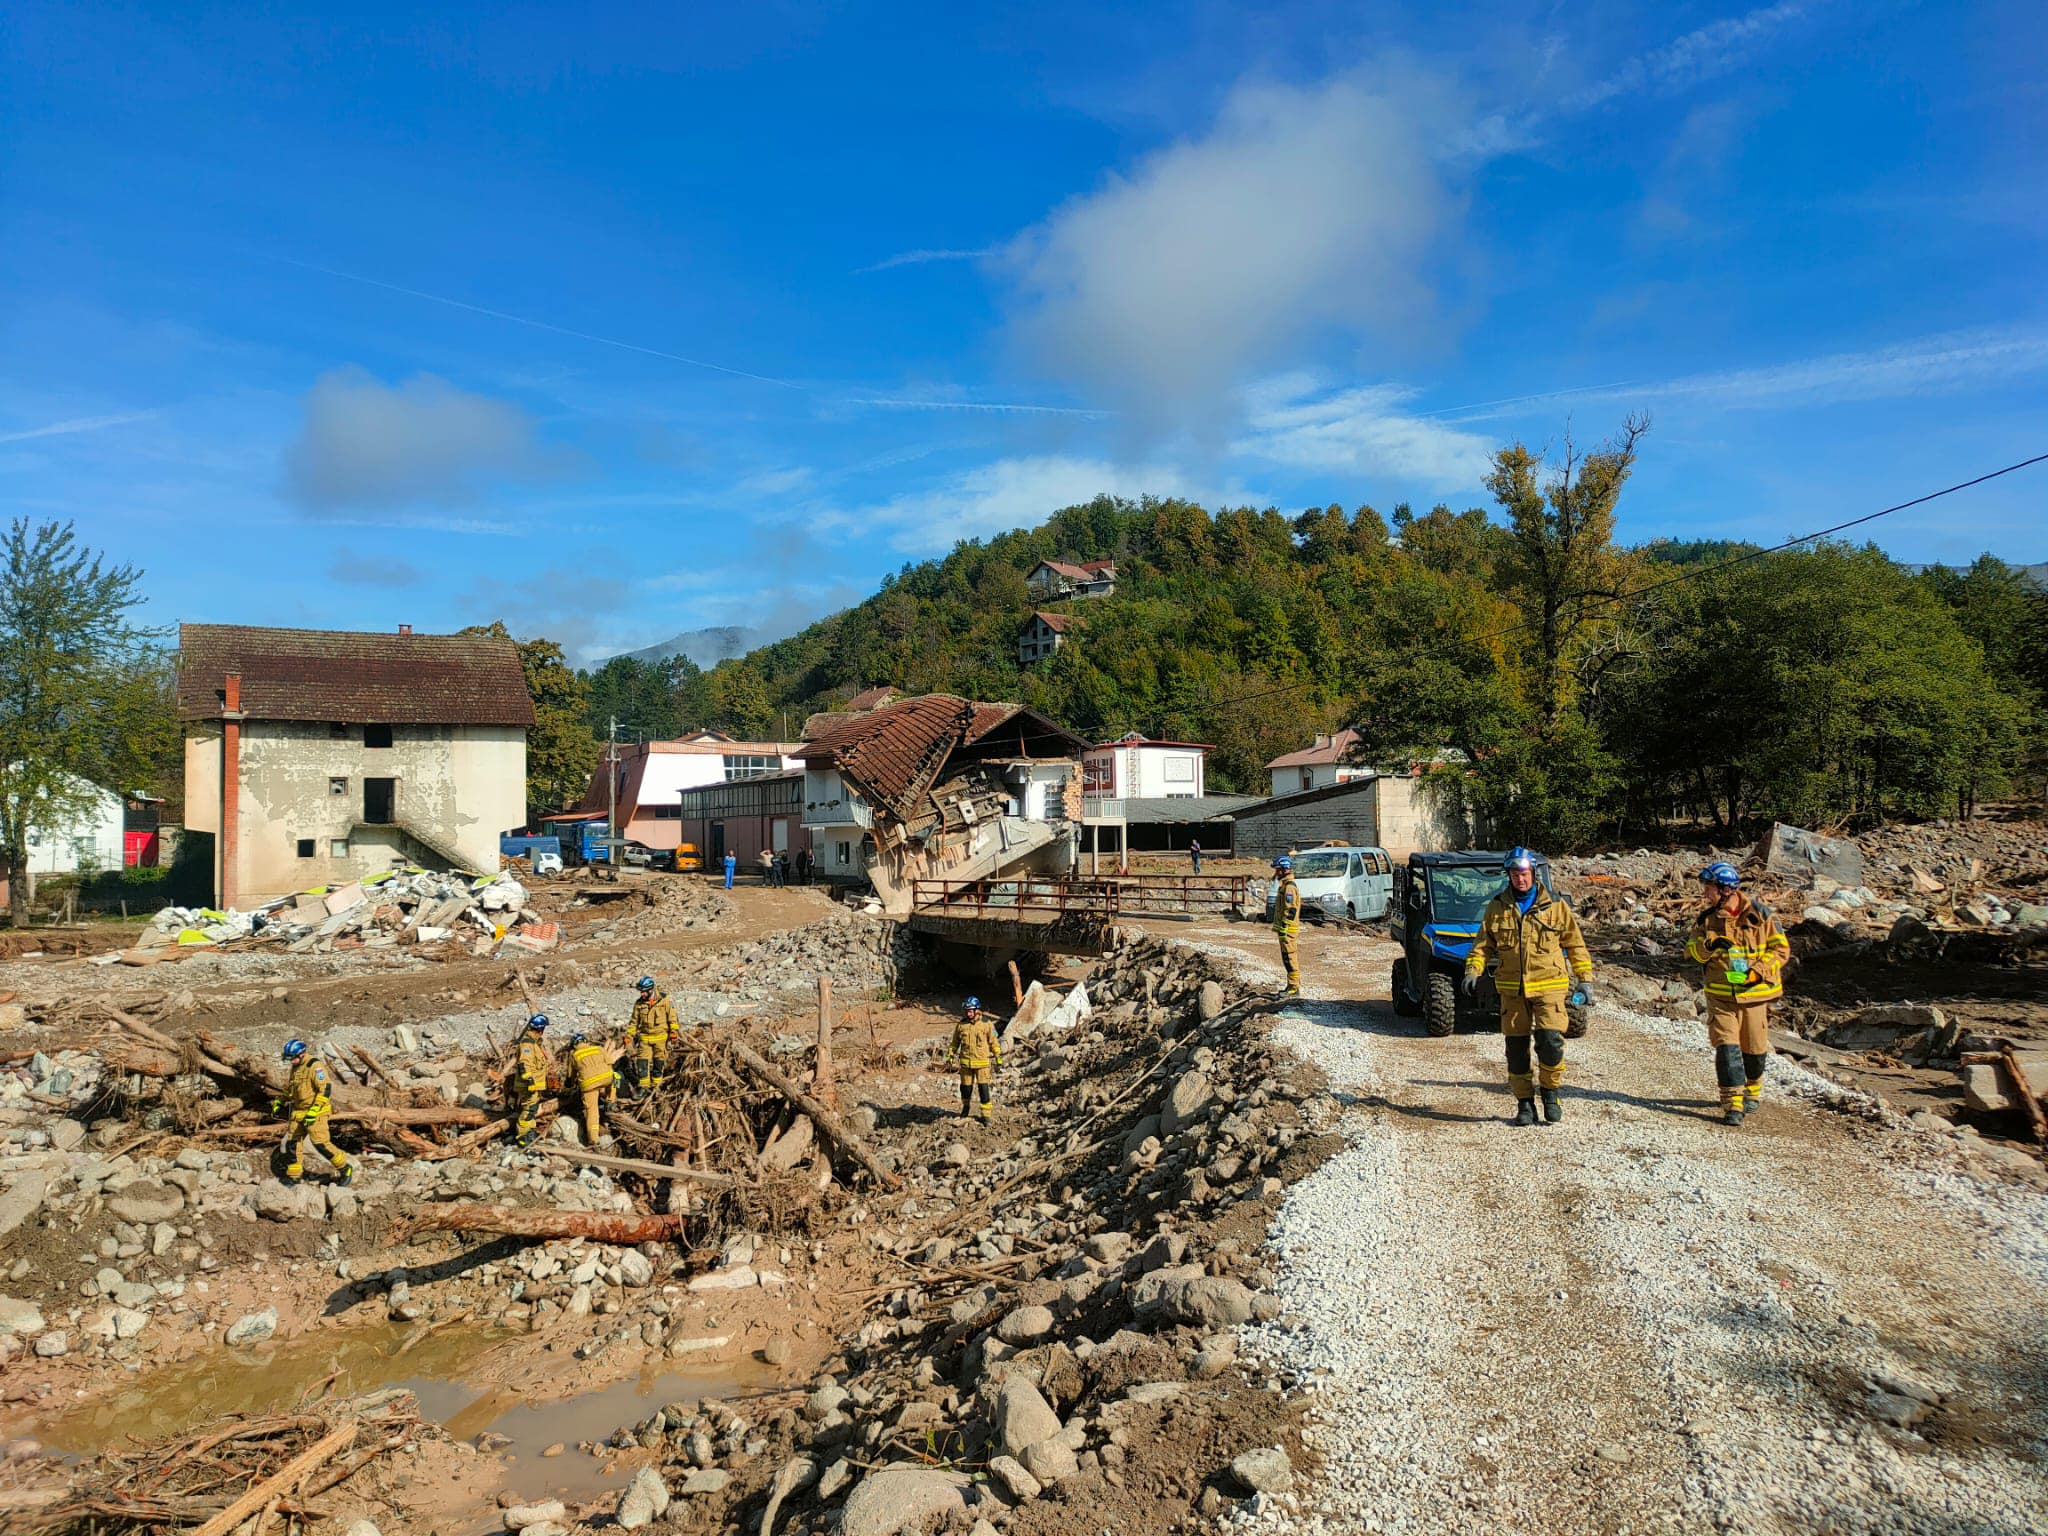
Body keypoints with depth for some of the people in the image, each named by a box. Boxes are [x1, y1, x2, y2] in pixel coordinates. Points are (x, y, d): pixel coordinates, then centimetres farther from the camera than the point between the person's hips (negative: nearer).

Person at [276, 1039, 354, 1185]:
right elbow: (290, 1088, 29)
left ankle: (346, 1169, 0)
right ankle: (294, 1175, 20)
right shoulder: (296, 1067, 10)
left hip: (315, 1112, -9)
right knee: (293, 1143, 8)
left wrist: (313, 1112, -28)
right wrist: (279, 1102, 22)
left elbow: (325, 1090, -24)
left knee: (321, 1143, -11)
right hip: (298, 1111, 9)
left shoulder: (315, 1066, -19)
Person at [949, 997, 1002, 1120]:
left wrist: (998, 1057, 3)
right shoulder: (961, 1025, 2)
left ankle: (985, 1114, 3)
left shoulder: (986, 1024, -4)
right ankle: (966, 1107, 37)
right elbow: (955, 1043, 13)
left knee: (984, 1088, -6)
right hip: (965, 1062, 2)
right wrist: (951, 1057, 14)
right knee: (966, 1087, 11)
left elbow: (994, 1042, 3)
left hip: (982, 1063, -2)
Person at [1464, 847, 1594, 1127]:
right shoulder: (1497, 908, 7)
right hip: (1512, 988, 2)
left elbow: (1575, 944, 9)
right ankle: (1524, 1104, 16)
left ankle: (1550, 1093, 8)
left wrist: (1585, 979, 4)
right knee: (1516, 1049, 3)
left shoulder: (1555, 906, 3)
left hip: (1549, 985, -2)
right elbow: (1483, 944, 13)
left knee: (1550, 1041, -16)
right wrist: (1473, 971, -2)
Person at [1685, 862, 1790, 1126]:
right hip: (1721, 995, 1)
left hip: (1755, 994, -1)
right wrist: (1709, 945, -24)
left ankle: (1751, 1092, 37)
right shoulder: (1707, 919, 3)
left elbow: (1781, 949, -2)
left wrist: (1758, 971, -16)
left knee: (1754, 1049, 11)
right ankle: (1733, 1106, -11)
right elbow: (1691, 952, -2)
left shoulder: (1761, 915, -3)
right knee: (1726, 1047, -11)